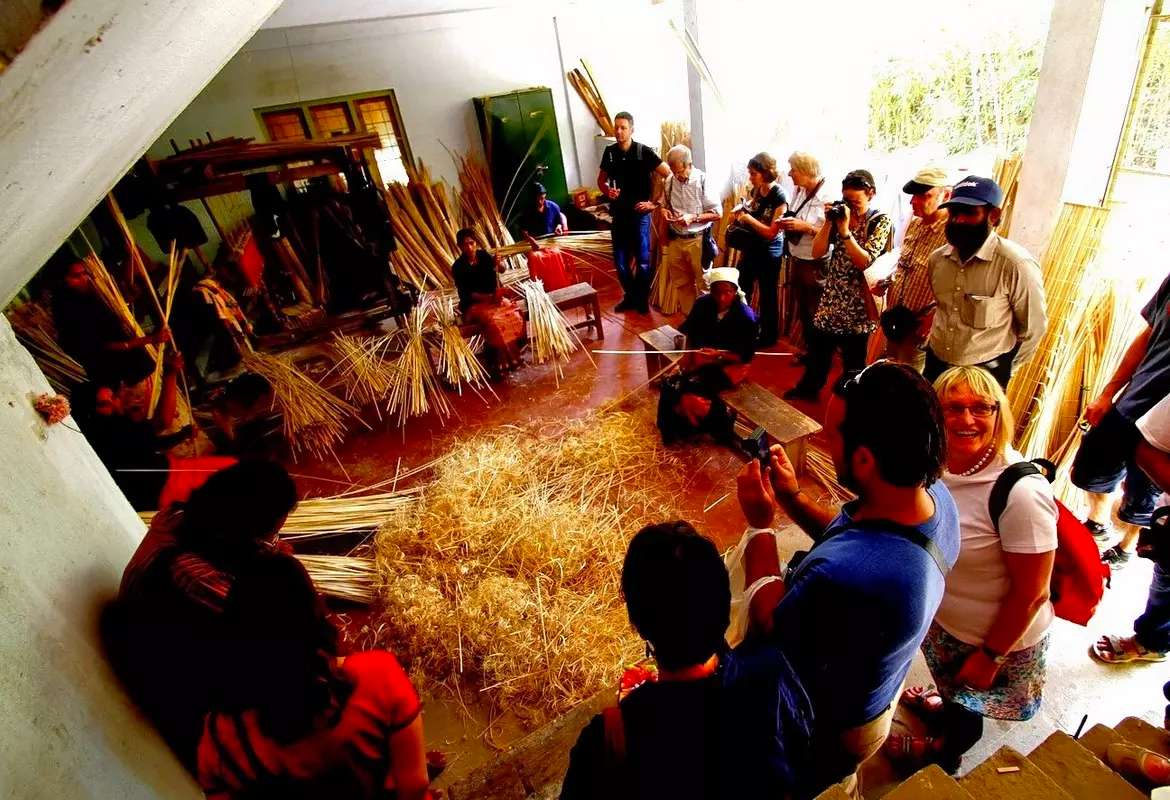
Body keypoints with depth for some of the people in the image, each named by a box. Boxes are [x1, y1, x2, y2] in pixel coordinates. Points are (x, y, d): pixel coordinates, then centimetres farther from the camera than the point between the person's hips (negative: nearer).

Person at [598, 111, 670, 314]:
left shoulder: (643, 152, -9)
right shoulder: (610, 152, 3)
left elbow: (668, 174, -8)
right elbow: (601, 180, 16)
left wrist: (654, 202, -9)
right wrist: (607, 191, -7)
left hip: (639, 214, -4)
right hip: (619, 214, 4)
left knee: (642, 260, 3)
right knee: (620, 260, 9)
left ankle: (642, 299, 19)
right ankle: (630, 296, 27)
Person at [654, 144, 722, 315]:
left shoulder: (703, 181, -13)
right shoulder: (669, 180, 0)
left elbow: (717, 213, -11)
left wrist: (693, 217, -21)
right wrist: (664, 211, -5)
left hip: (697, 240, -5)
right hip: (675, 239, 5)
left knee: (702, 282, 4)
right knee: (680, 281, 15)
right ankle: (688, 313, 30)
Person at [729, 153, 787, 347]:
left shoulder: (779, 197, -19)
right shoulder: (756, 190, 0)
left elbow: (771, 233, -22)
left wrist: (748, 218, -25)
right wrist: (741, 213, -5)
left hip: (769, 253, -7)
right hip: (751, 248, 7)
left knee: (767, 295, 8)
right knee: (741, 291, 15)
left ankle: (768, 336, 24)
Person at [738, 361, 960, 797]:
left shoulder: (841, 577, -49)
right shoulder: (936, 495, -22)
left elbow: (769, 627, -26)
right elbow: (853, 538, -2)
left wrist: (761, 525, -20)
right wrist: (792, 496, -12)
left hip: (831, 725, -6)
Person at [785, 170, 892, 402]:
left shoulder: (881, 222, -10)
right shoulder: (840, 215, 3)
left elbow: (864, 261, -20)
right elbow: (817, 252, -2)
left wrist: (845, 230, -23)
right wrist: (829, 222, -13)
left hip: (858, 301, -4)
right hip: (832, 294, 5)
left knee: (853, 356, 9)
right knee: (818, 343, 14)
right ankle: (809, 387, 33)